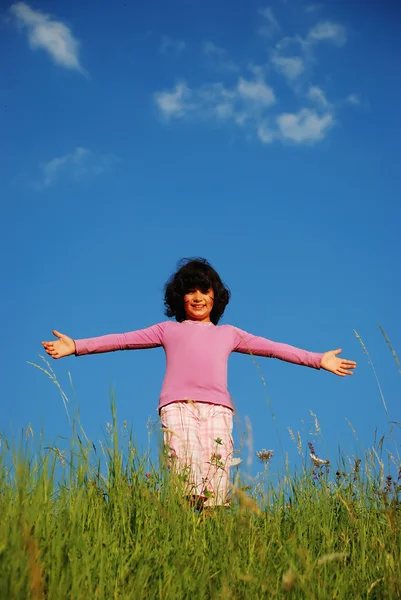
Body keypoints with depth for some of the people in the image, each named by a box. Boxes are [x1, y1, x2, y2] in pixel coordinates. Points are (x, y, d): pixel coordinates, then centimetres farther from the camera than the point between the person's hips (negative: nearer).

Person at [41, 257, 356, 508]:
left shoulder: (229, 333, 30)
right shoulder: (168, 330, 26)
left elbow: (273, 347, 27)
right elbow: (122, 340, 19)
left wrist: (318, 360, 23)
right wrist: (76, 346, 10)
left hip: (217, 409, 2)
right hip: (178, 406, -2)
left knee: (216, 487, -12)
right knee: (186, 479, -20)